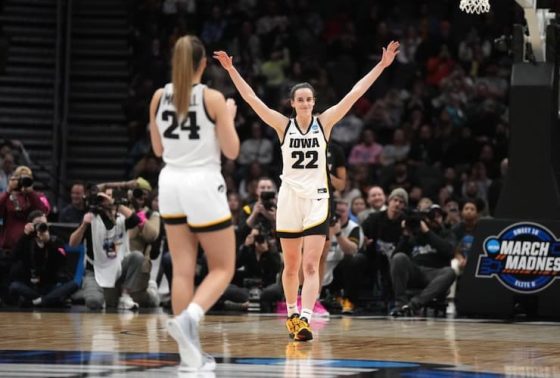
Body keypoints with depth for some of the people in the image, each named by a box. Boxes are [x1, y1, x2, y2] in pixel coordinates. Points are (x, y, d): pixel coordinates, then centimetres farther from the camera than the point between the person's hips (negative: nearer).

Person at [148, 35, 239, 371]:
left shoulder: (160, 97, 2)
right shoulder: (213, 98, -10)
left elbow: (158, 148, 13)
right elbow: (232, 151, -6)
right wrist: (229, 117, 9)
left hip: (171, 185, 5)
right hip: (203, 185, -5)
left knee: (183, 271, 7)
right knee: (223, 268, 5)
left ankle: (190, 352, 5)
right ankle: (188, 318, -22)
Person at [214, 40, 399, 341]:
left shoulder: (324, 123, 1)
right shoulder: (283, 125, 1)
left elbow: (354, 94, -3)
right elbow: (251, 98, -3)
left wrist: (382, 65, -7)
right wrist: (231, 70, -10)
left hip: (317, 199, -1)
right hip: (289, 199, 1)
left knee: (311, 266, -12)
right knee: (291, 266, 12)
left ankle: (304, 320, -20)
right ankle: (291, 314, 30)